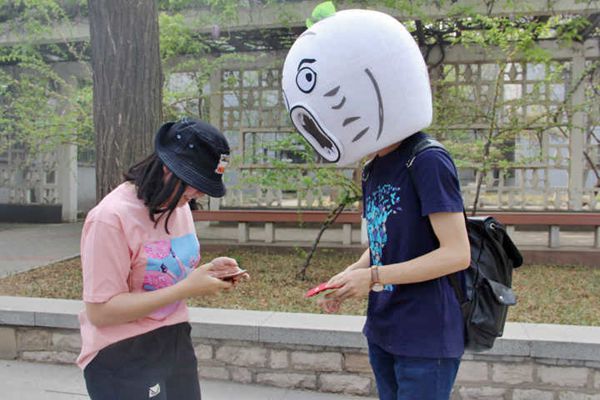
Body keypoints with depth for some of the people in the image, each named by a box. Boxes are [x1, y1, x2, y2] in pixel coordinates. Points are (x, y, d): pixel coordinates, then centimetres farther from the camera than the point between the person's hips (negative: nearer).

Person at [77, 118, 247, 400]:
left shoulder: (179, 205, 2)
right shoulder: (111, 217, -21)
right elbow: (100, 312, -22)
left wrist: (208, 271, -5)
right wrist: (186, 289, -25)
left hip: (176, 342, 7)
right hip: (124, 357, -7)